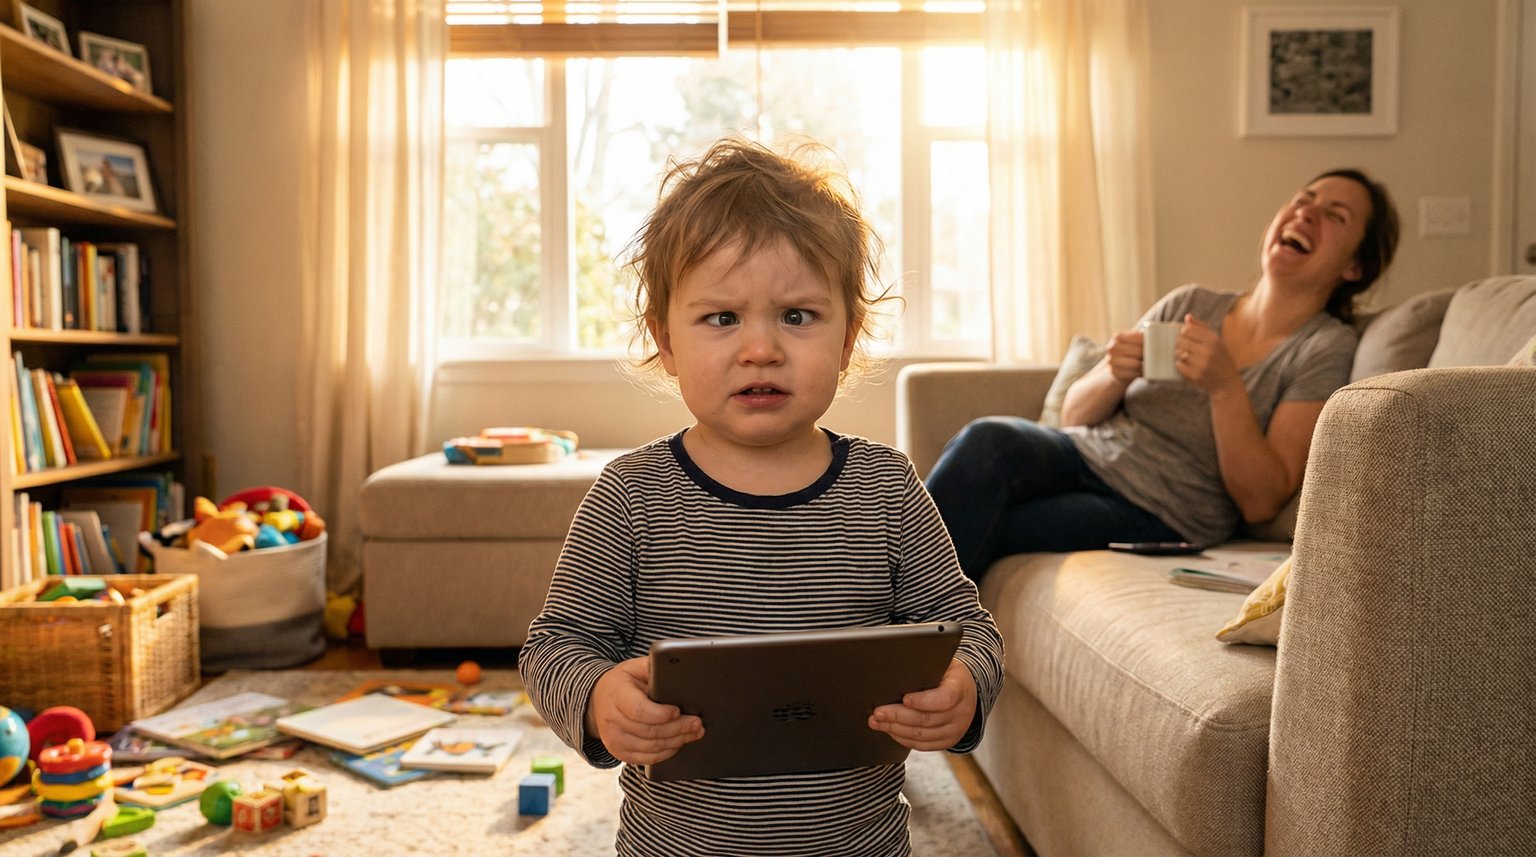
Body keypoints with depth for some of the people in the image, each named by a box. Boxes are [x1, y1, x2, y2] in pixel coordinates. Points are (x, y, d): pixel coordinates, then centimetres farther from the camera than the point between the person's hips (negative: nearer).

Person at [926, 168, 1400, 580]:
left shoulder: (1325, 346, 0)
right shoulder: (1190, 304, 11)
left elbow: (1260, 501, -9)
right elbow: (1074, 415, 11)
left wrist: (1225, 387, -21)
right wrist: (1113, 376, -12)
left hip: (1161, 517, -4)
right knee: (986, 439, -31)